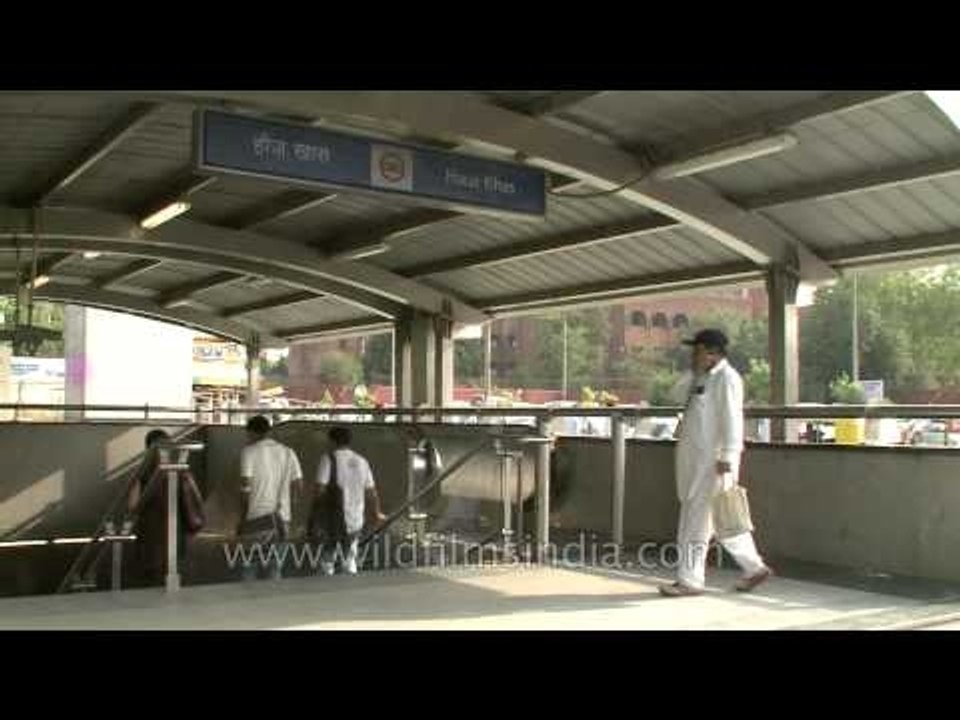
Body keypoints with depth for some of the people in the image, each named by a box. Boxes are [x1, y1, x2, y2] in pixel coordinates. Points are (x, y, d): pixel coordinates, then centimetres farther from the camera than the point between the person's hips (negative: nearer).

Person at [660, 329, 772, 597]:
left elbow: (732, 419, -20)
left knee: (696, 518, -5)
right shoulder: (702, 378, 17)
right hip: (696, 459, 10)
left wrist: (728, 457, -25)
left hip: (713, 461, -10)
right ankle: (755, 568, 24)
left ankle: (690, 581, 2)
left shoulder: (727, 378, -12)